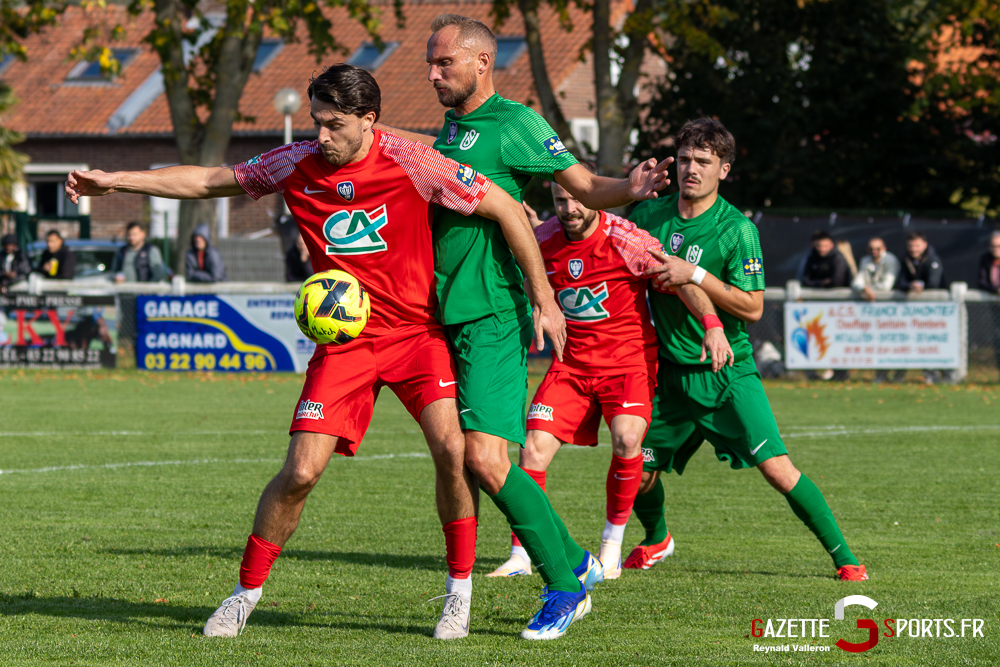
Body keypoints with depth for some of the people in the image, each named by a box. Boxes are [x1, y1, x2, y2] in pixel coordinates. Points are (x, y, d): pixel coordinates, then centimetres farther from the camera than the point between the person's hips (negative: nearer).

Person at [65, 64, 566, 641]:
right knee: (301, 472, -9)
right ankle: (246, 593, 11)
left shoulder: (412, 164, -14)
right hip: (343, 339, 2)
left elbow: (505, 208, -7)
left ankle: (460, 593, -3)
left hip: (417, 331, -2)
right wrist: (115, 181, 4)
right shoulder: (296, 166, -4)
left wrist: (544, 299, -6)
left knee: (451, 449, -21)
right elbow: (205, 182, 10)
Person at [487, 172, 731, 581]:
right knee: (535, 447, -11)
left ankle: (611, 547, -7)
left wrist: (712, 325, -28)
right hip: (570, 363, 3)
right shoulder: (542, 239, -3)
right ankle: (520, 556, 0)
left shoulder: (626, 240, -15)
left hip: (629, 360, -3)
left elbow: (683, 279, -12)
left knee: (627, 439, -26)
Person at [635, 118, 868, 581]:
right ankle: (656, 540, 38)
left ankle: (843, 557, -3)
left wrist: (695, 274, -23)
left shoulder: (736, 228, -11)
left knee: (777, 469, -15)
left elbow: (752, 307, -14)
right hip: (671, 372, 4)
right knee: (637, 470, 4)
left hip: (728, 372, -4)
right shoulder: (648, 215, 2)